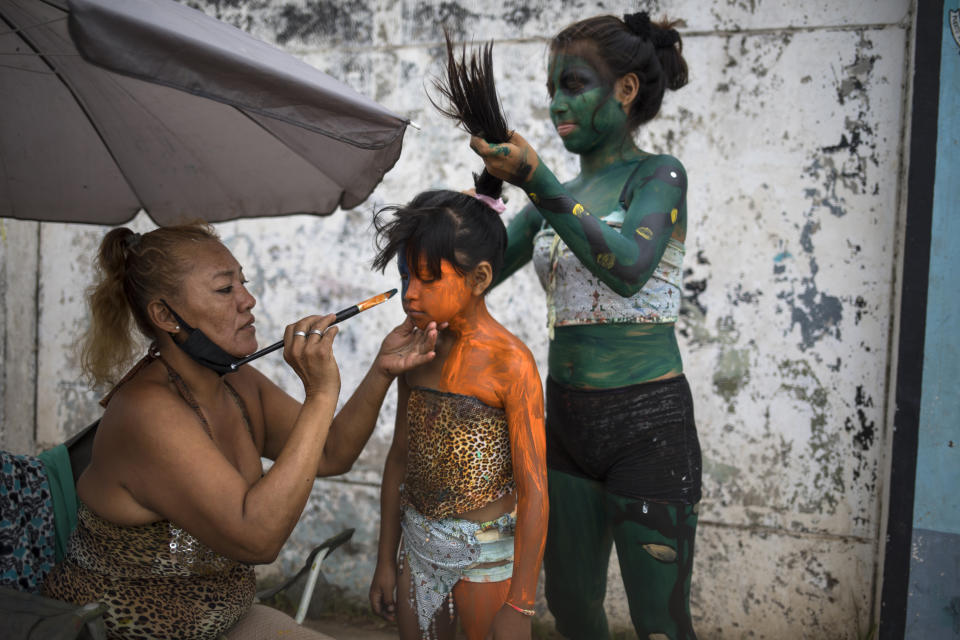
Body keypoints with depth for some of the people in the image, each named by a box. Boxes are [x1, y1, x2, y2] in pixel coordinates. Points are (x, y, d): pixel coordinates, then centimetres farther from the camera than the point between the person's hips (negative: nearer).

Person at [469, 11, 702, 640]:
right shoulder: (558, 197, 12)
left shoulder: (658, 175, -5)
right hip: (567, 420, 6)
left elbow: (629, 268, -25)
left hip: (647, 422, -6)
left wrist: (536, 179, -29)